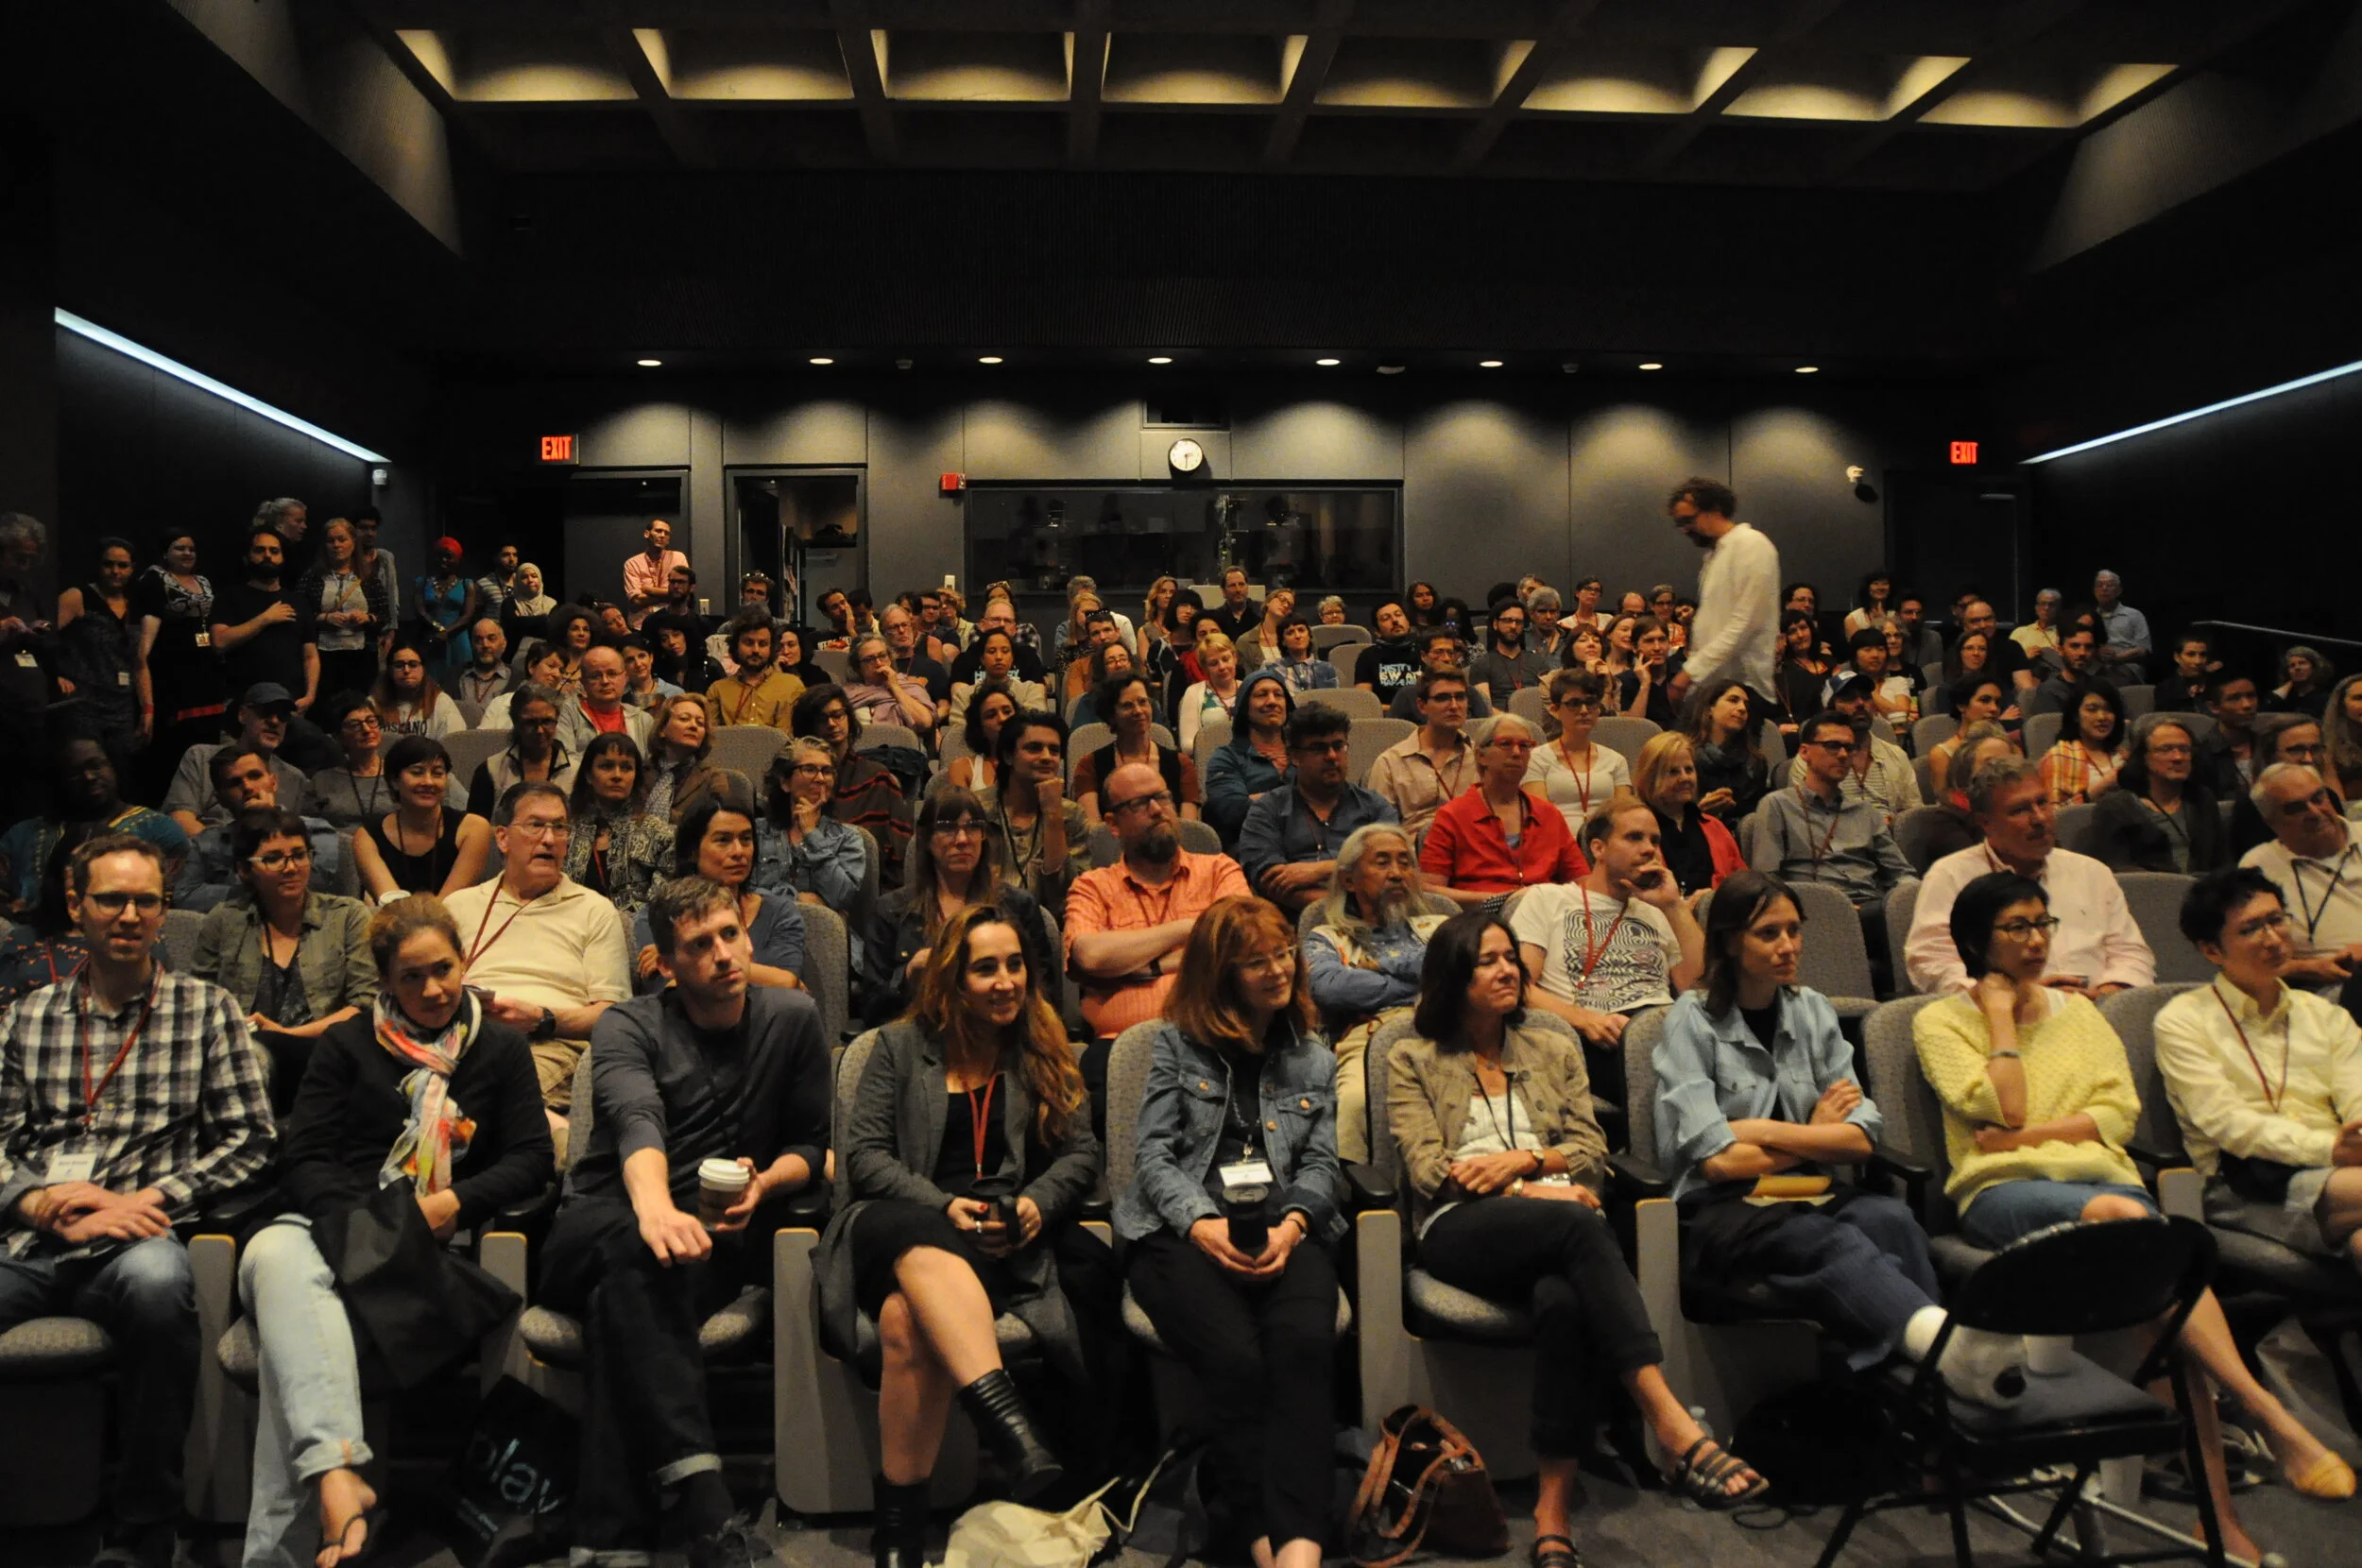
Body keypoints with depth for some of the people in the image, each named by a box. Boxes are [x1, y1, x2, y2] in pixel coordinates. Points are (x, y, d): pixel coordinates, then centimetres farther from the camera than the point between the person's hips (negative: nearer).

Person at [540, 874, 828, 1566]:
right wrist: (655, 1206, -45)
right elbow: (637, 1120, -23)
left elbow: (811, 1142, 12)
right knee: (638, 1249, -38)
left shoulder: (792, 1018, 6)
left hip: (716, 1234, 1)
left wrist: (765, 1184, -12)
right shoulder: (629, 1026, 0)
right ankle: (700, 1499, -48)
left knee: (620, 1301, -35)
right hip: (595, 1230, -1)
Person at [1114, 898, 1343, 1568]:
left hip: (1284, 1232, 2)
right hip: (1181, 1232, -2)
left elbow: (1321, 1164, 15)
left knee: (1305, 1345, -32)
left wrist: (1291, 1224, -7)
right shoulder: (1177, 1043, 13)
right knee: (1236, 1358, -32)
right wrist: (1201, 1223, -12)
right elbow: (1154, 1154, 6)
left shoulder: (1314, 1059, 22)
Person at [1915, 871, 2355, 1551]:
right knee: (2122, 1216, -38)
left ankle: (2220, 1511, -34)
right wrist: (2000, 1014, 4)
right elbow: (2002, 1109, -4)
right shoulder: (1940, 1022, 10)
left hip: (2101, 1173, 4)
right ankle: (2269, 1415, -40)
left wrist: (2027, 1133, -2)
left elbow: (2119, 1110, 11)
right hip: (2002, 1190, -3)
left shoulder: (2079, 1012, 24)